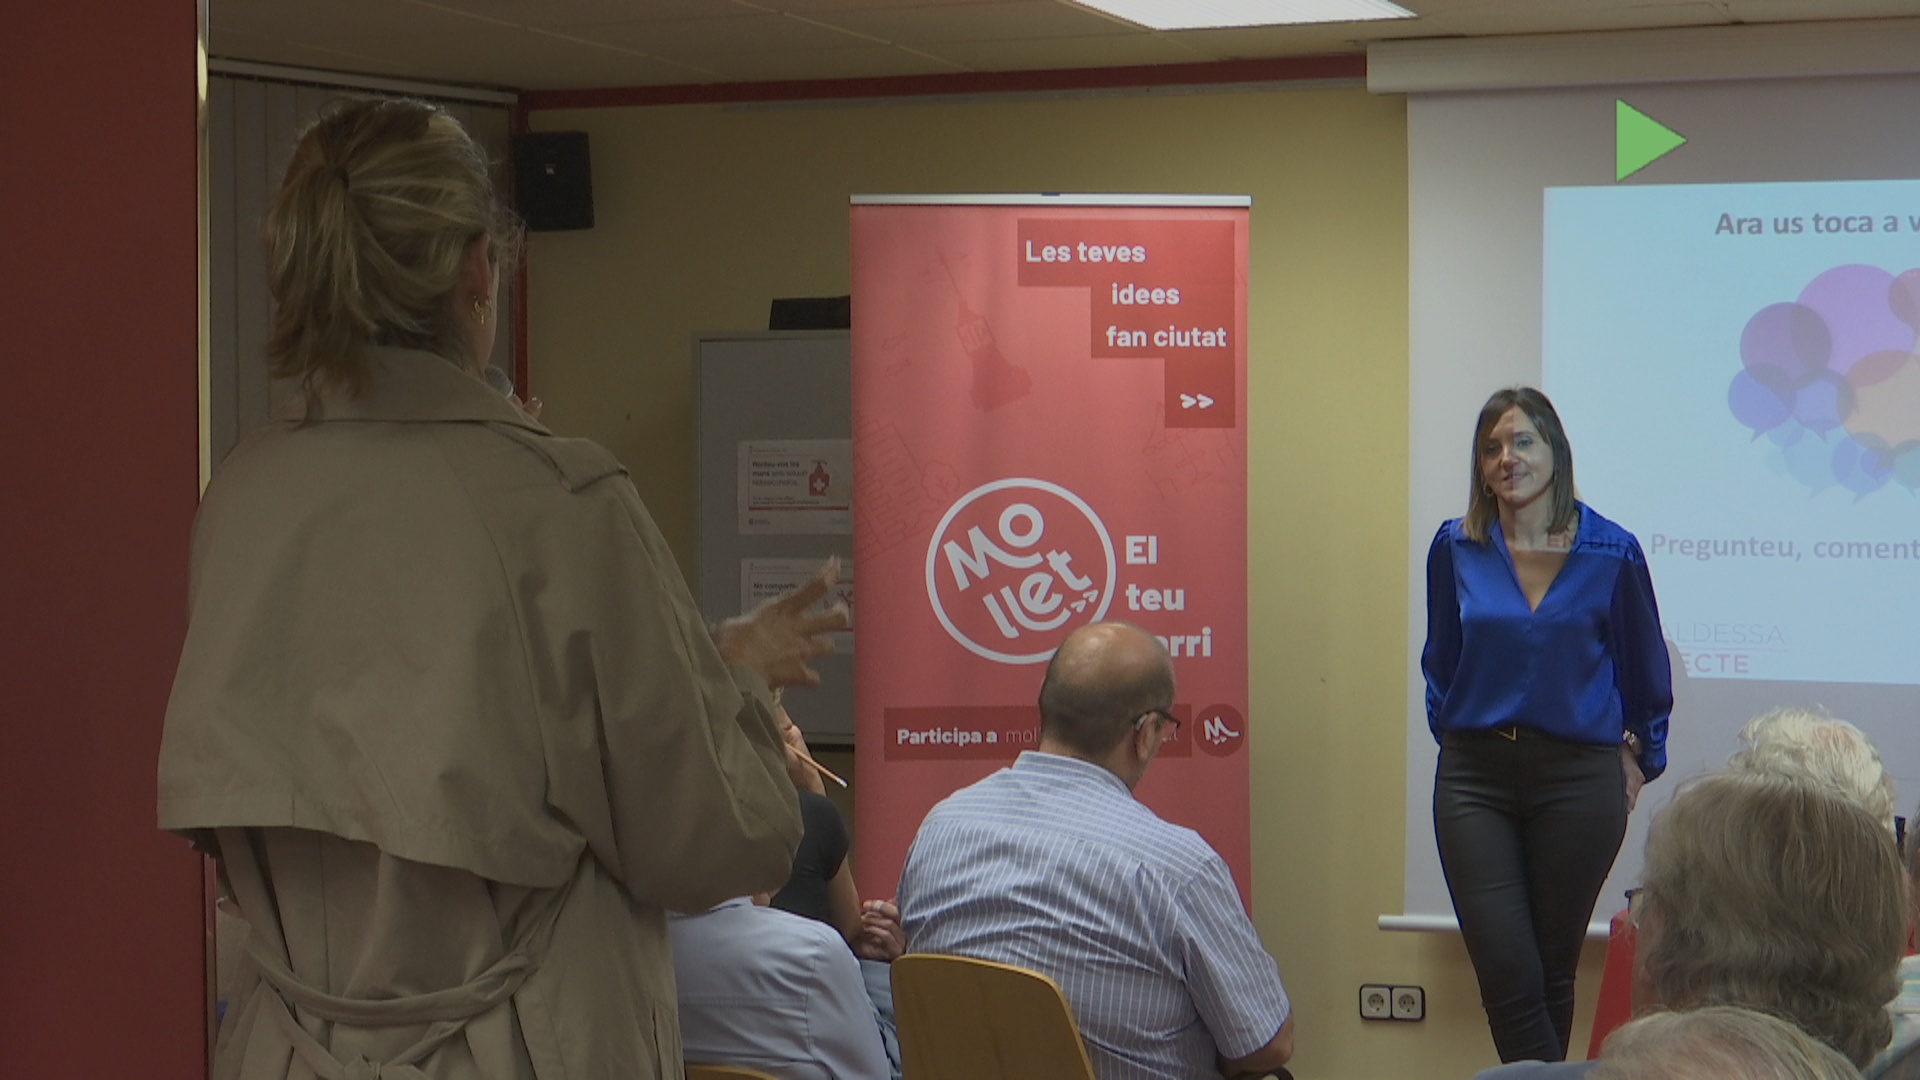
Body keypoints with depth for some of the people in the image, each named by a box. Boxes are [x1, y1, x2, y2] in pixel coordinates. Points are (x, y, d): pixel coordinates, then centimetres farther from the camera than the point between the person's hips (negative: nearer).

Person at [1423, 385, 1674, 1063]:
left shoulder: (1612, 554, -1)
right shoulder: (1455, 550, 2)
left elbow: (1646, 672, 12)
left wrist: (1637, 755, 15)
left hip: (1578, 778, 0)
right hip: (1475, 778, 1)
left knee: (1553, 972, 7)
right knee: (1507, 975, -9)